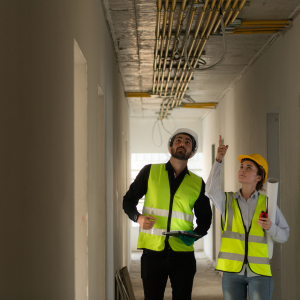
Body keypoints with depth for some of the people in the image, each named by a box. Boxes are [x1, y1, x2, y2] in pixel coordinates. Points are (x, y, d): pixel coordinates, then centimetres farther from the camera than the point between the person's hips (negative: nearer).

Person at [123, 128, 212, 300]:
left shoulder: (198, 183, 9)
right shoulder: (149, 172, 6)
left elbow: (205, 219, 15)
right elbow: (128, 200, 11)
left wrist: (194, 235, -6)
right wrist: (138, 218, -10)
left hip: (183, 253, 1)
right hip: (153, 251, -1)